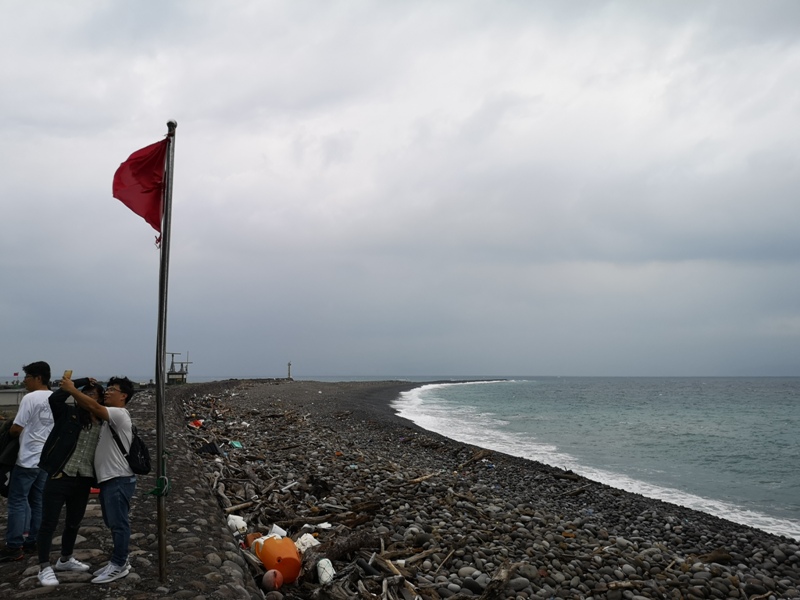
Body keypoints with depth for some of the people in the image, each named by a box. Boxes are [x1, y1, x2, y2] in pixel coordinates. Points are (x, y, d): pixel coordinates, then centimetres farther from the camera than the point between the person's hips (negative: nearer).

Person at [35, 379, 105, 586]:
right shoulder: (69, 414, -4)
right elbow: (55, 398, -22)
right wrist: (83, 381, -17)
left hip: (84, 482, 4)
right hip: (59, 477, -4)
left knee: (74, 522, 19)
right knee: (49, 523, 2)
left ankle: (65, 560, 39)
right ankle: (44, 568, 15)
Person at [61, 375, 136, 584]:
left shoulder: (119, 414, -15)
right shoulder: (109, 416, 17)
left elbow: (92, 406, -26)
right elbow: (89, 409, 14)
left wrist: (71, 389, -19)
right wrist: (82, 390, 1)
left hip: (119, 479, -11)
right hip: (108, 479, 11)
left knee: (118, 523, -2)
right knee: (113, 523, 17)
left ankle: (118, 565, 6)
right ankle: (119, 562, 26)